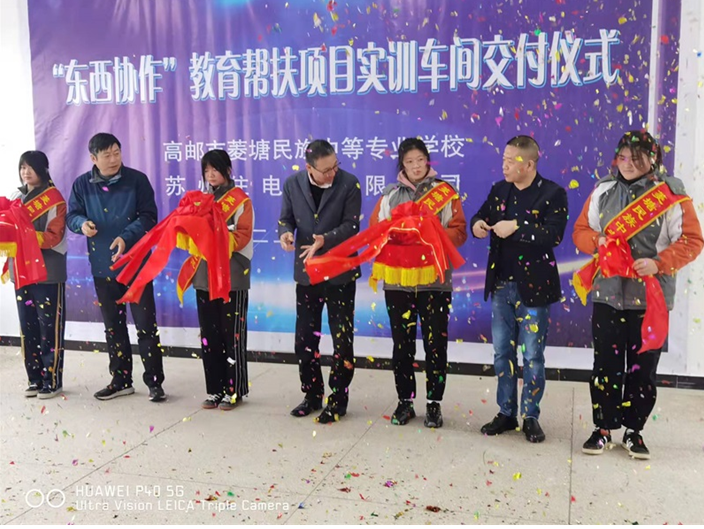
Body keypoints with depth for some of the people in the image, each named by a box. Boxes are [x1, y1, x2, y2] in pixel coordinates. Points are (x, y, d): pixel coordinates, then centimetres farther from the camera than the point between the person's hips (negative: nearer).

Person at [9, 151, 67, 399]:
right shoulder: (16, 197, 15)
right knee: (27, 327, 8)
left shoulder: (54, 199, -5)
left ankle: (52, 380, 5)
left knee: (49, 328, -2)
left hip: (48, 273, -6)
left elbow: (54, 237, -13)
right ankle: (35, 378, 18)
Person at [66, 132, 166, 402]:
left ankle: (154, 382, 7)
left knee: (146, 325, -2)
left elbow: (149, 217, -9)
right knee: (113, 326, 13)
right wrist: (82, 223, -15)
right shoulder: (82, 184, 3)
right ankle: (120, 380, 26)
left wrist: (126, 238, -23)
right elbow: (71, 215, 9)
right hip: (102, 266, 4)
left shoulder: (137, 180, -5)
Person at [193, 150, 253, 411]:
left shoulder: (241, 200, -1)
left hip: (232, 276, -5)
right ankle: (215, 389, 17)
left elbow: (243, 235, -11)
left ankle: (234, 390, 8)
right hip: (205, 275, 5)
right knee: (209, 335, 8)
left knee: (232, 335, -1)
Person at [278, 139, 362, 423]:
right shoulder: (292, 184, -2)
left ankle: (338, 400, 16)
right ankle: (312, 395, 26)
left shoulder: (349, 184, -10)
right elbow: (286, 218, 4)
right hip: (307, 271, 3)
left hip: (340, 272, -3)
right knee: (305, 338, 10)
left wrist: (325, 240, -28)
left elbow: (351, 225, -12)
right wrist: (285, 233, -19)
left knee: (342, 339, 3)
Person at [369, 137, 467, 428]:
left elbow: (458, 232, -2)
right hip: (397, 280, 2)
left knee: (435, 344, 1)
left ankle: (434, 404, 14)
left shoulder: (445, 192, 4)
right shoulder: (390, 195, 10)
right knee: (402, 344, 8)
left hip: (435, 280, -2)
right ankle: (405, 401, 20)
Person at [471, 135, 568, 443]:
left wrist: (517, 227, -24)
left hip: (533, 287, -5)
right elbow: (482, 216, 15)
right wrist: (477, 224, -8)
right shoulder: (499, 190, 8)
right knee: (502, 353, 11)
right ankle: (506, 413, 24)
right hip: (501, 285, 5)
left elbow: (554, 234, -20)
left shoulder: (553, 194, -8)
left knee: (532, 356, 3)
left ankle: (531, 417, 17)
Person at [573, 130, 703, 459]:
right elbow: (580, 231, 10)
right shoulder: (603, 191, 6)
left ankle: (634, 431, 21)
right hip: (608, 293, 2)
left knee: (643, 367, 6)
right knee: (606, 364, 7)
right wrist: (598, 241, -11)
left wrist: (659, 263, -19)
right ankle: (603, 428, 20)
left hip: (651, 297, -2)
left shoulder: (671, 194, -3)